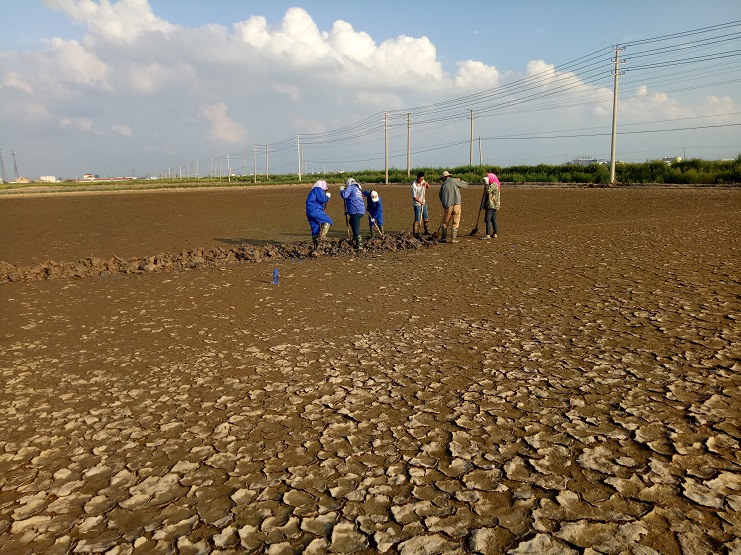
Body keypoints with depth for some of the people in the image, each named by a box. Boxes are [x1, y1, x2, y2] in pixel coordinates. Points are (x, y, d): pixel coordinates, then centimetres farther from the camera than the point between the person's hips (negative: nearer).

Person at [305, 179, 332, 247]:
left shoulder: (313, 191, 29)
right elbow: (322, 199, -13)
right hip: (315, 210, -9)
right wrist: (327, 196, 6)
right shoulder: (318, 189, 0)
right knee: (328, 221, -6)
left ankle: (316, 245, 12)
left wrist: (326, 197, 26)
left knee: (315, 229, 10)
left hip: (309, 211, 9)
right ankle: (322, 236, -20)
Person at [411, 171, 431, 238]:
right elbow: (414, 197, -20)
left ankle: (426, 231, 31)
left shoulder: (423, 181, -3)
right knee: (417, 220, -9)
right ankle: (415, 234, -5)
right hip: (417, 204, -8)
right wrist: (420, 202, -24)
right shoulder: (414, 186, -23)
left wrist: (427, 184, -12)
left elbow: (428, 187, 9)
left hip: (423, 203, 8)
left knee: (426, 218, 17)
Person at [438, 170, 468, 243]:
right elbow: (466, 184, 11)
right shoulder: (454, 181, 2)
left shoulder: (443, 185, 10)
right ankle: (453, 239, 4)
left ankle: (443, 238, 16)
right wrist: (459, 181, 28)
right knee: (455, 223, 6)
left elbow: (441, 197, 19)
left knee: (445, 223, 14)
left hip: (447, 206, 2)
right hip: (456, 204, -1)